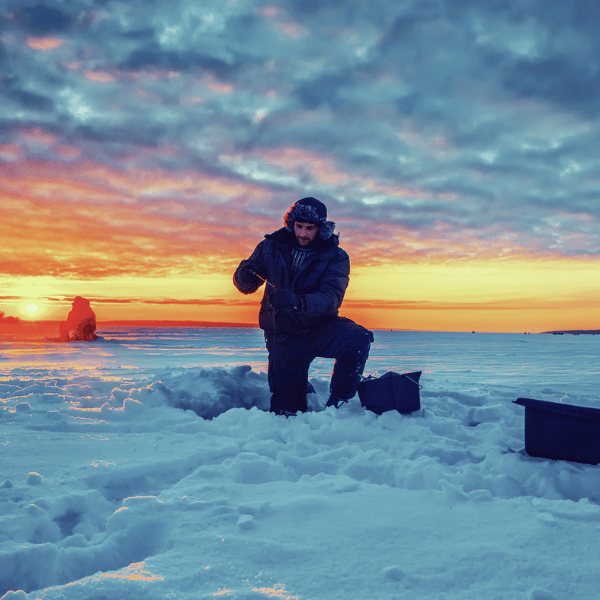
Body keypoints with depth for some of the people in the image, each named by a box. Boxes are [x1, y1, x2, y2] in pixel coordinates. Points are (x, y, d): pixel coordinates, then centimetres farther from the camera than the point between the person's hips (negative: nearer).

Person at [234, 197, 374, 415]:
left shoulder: (335, 257, -8)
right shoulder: (271, 247, -1)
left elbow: (331, 298, -24)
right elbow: (244, 284, 3)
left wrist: (298, 302, -43)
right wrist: (246, 275, -23)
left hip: (319, 327, -1)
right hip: (284, 336, 1)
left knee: (358, 340, -32)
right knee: (285, 410, -2)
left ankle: (337, 403, -10)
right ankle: (301, 389, 36)